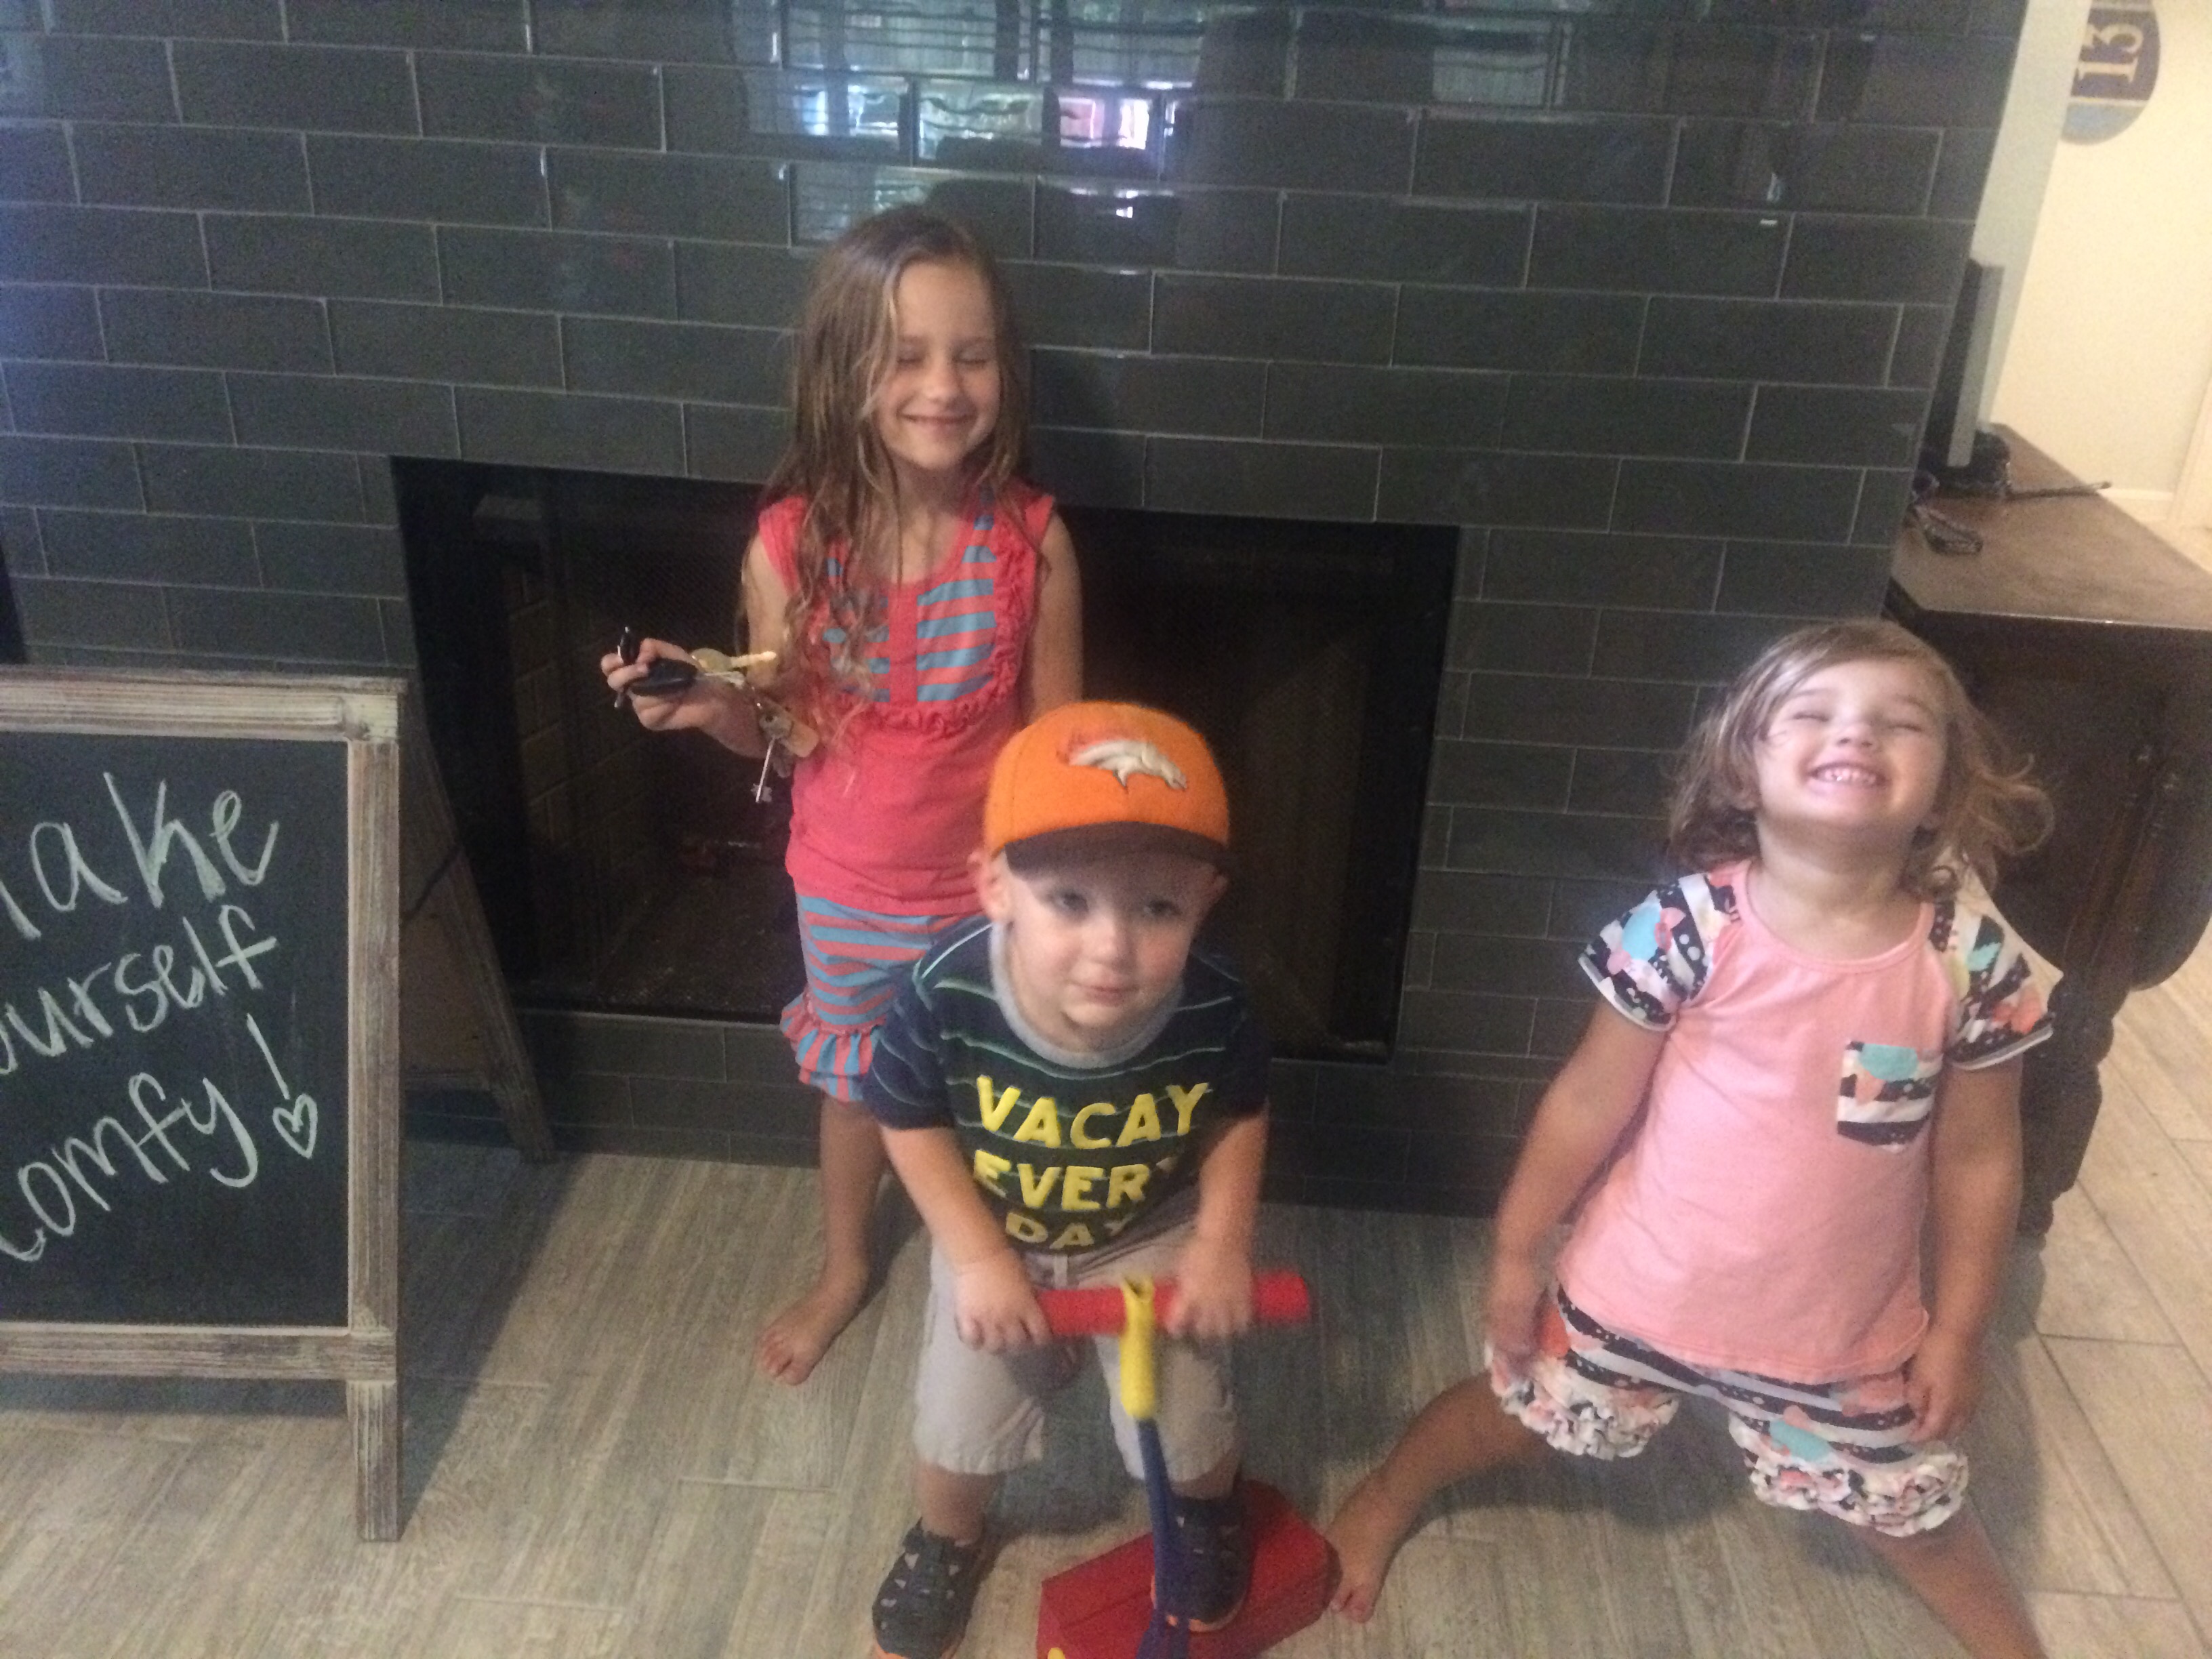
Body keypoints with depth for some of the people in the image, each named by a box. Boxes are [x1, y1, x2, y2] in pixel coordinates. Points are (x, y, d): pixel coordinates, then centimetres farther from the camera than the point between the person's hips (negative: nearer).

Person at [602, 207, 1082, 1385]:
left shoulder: (1031, 539, -19)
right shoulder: (792, 543, -18)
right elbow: (782, 734, -6)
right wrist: (712, 708, -27)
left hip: (991, 887, -1)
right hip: (847, 888, 1)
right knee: (853, 1081, 25)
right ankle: (842, 1272, 52)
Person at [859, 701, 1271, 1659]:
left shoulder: (1212, 1012, -32)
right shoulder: (947, 997, -36)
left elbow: (1240, 1117, -9)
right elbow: (911, 1123, -16)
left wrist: (1223, 1243, -15)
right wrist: (978, 1258, -17)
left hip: (1154, 1238, 0)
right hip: (998, 1239, 1)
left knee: (1183, 1428, 8)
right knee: (958, 1425, 13)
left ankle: (1208, 1507, 48)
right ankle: (947, 1541, 50)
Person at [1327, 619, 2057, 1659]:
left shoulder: (1973, 962, -15)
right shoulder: (1687, 927, -21)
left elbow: (1978, 1159, -3)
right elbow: (1590, 1100, -11)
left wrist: (1958, 1329, 2)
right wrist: (1516, 1250, -5)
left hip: (1845, 1330, 1)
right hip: (1644, 1288, -1)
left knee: (1915, 1516, 21)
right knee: (1516, 1415, 21)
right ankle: (1391, 1492, 52)